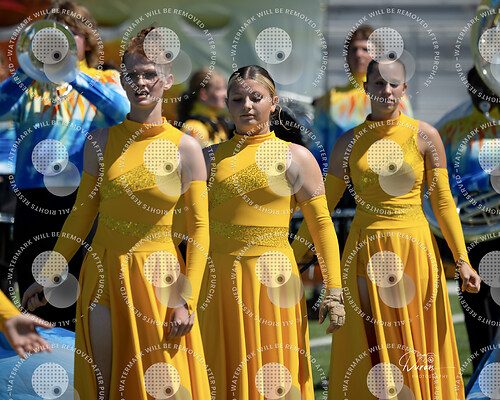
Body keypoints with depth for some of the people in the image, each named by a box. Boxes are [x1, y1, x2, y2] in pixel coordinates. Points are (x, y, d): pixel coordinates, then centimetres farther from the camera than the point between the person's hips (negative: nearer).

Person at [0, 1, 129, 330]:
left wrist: (74, 77, -20)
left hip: (84, 195, -2)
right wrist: (27, 74, -18)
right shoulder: (31, 85, 15)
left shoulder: (103, 81, 12)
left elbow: (121, 110, -10)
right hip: (34, 200, 2)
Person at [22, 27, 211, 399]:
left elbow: (199, 229, -5)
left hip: (157, 277, -2)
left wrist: (186, 302, -11)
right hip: (104, 274, 2)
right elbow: (82, 215, 10)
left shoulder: (185, 147, -4)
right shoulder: (103, 141, 3)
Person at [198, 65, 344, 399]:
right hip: (220, 281, 2)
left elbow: (322, 224, 2)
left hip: (273, 280, -2)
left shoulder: (296, 157, 5)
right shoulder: (211, 158, 12)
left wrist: (334, 290, -6)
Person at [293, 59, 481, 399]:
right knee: (368, 347, 2)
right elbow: (323, 205, 8)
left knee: (416, 342, 3)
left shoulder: (424, 136, 0)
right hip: (366, 255, 1)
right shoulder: (349, 142, 4)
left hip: (413, 252, -1)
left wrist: (462, 260, -7)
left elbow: (443, 202, 0)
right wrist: (295, 256, 5)